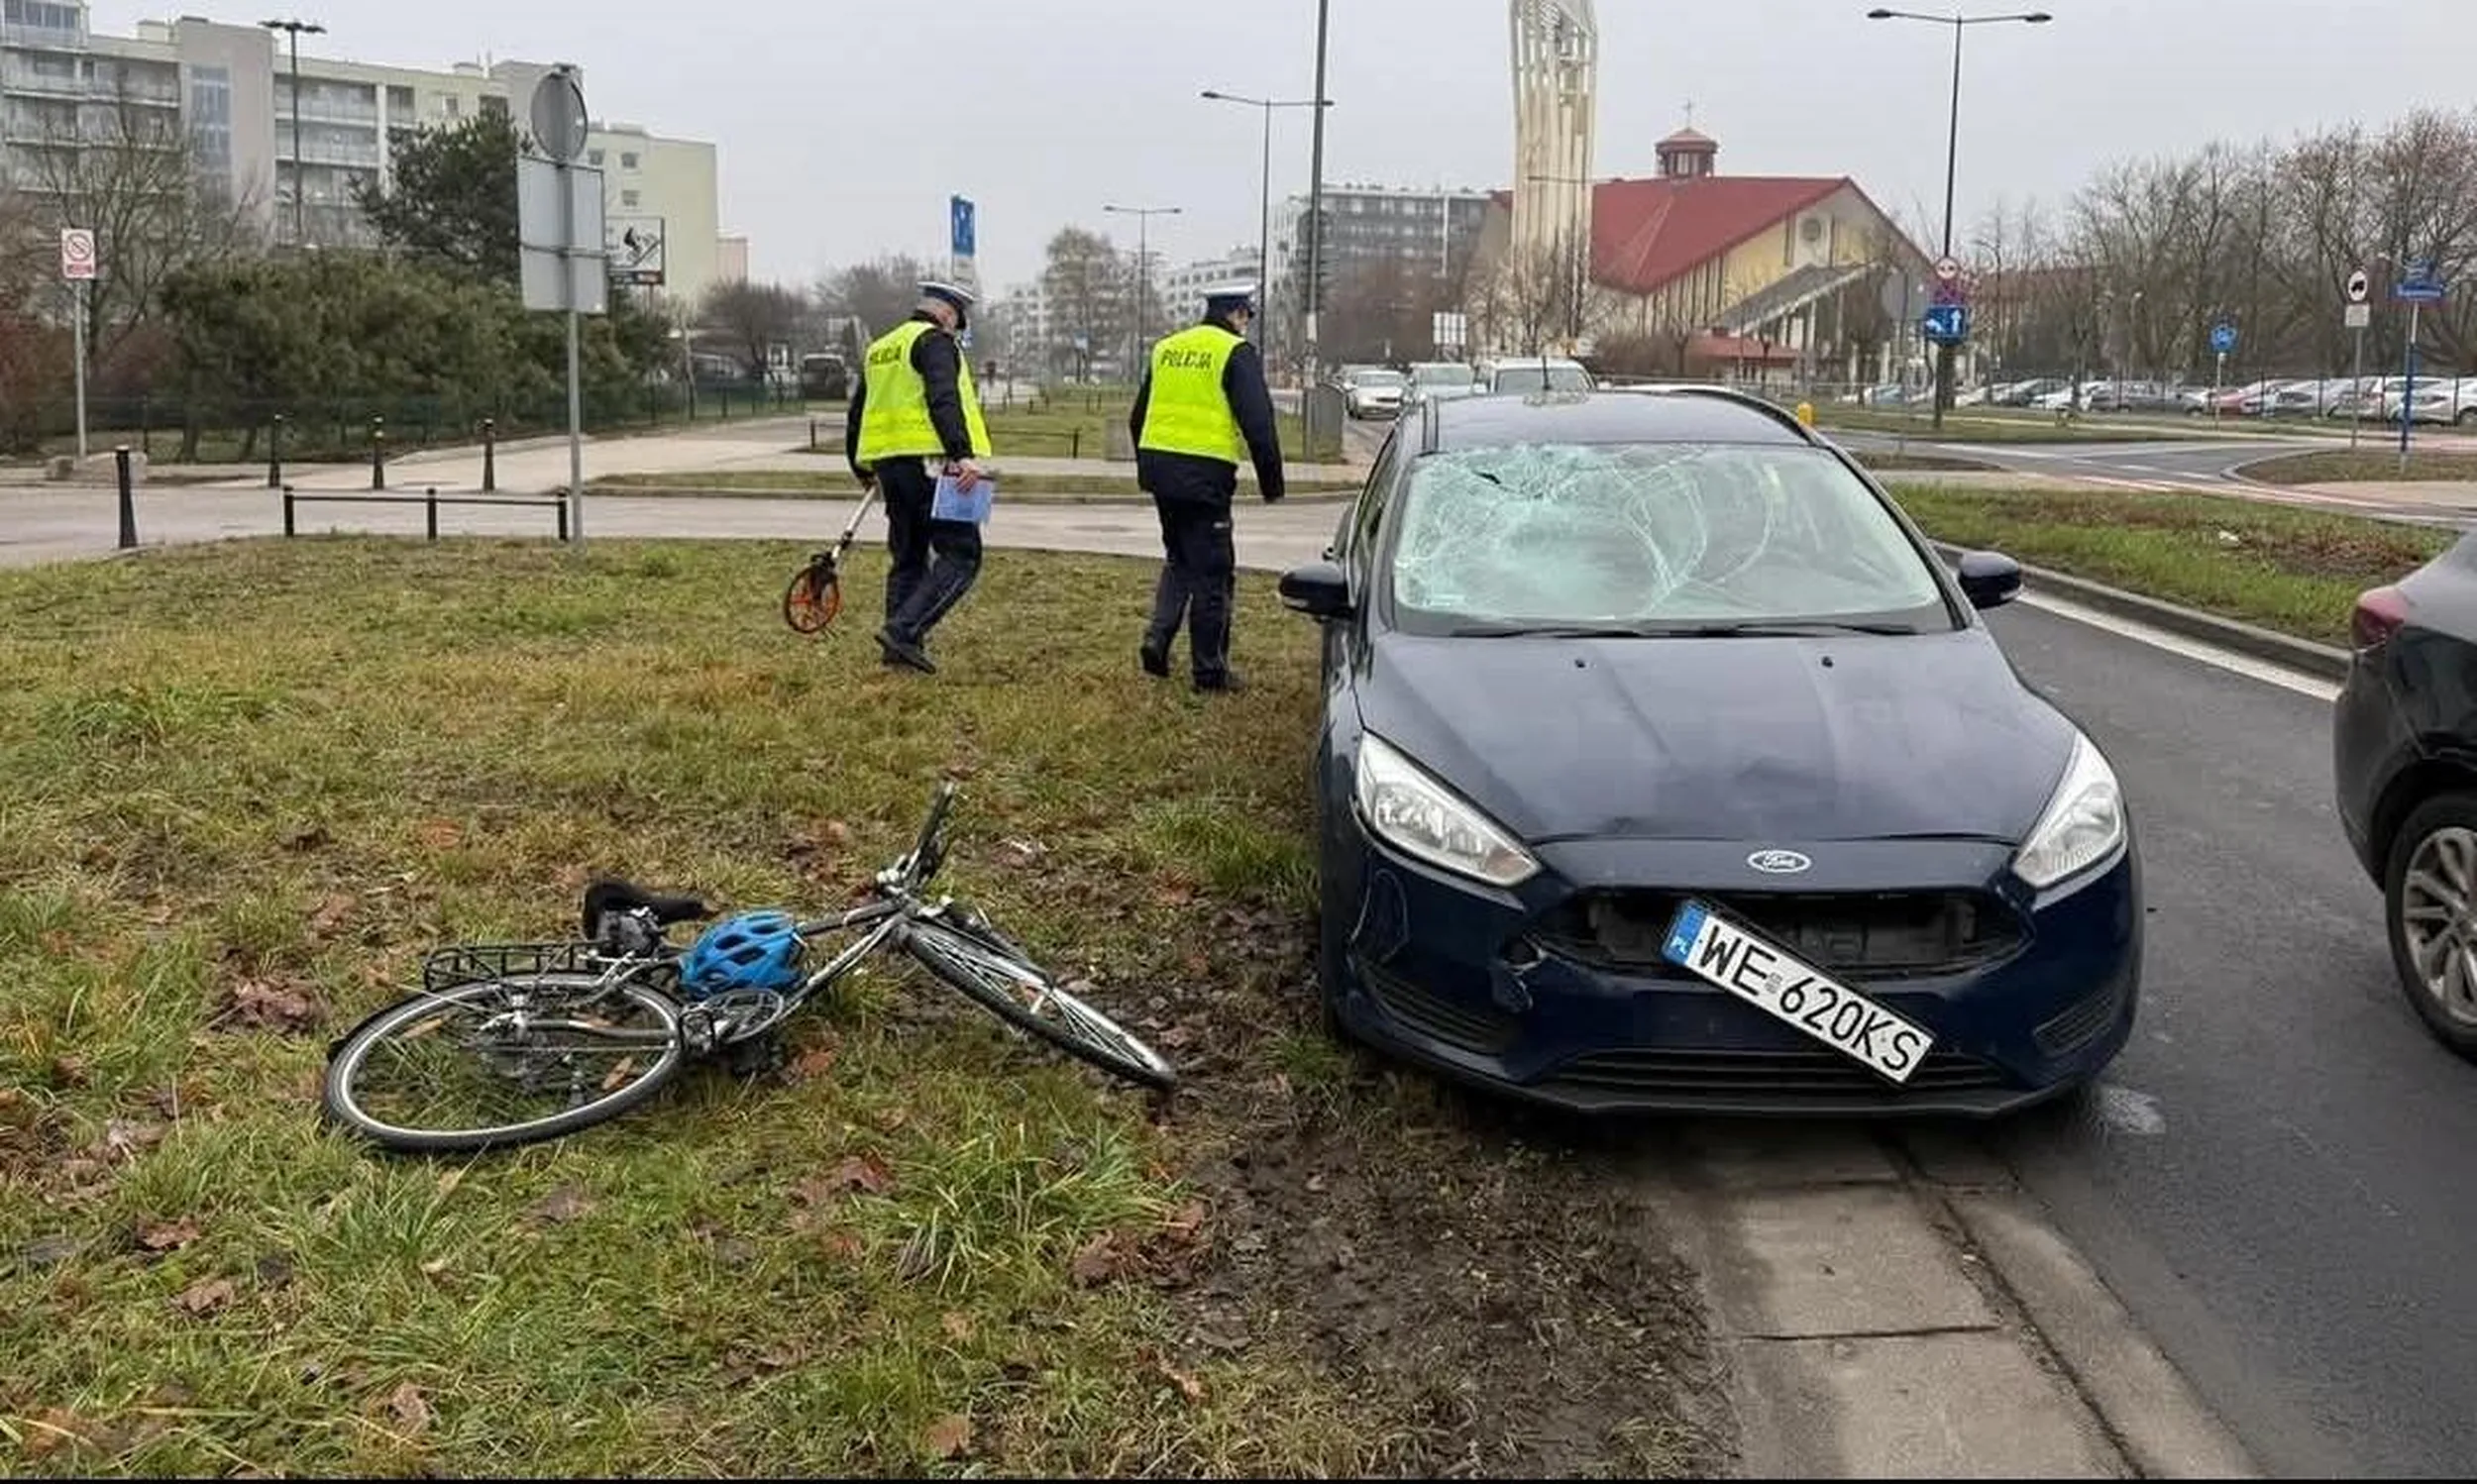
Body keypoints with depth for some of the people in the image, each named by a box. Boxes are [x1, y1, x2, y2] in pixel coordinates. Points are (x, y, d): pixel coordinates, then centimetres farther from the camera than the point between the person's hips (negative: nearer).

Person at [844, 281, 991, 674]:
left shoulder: (877, 349, 23)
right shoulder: (935, 341, -3)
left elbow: (855, 414, 29)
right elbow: (944, 401, -20)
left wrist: (861, 468, 41)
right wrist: (963, 454, -29)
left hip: (887, 462, 9)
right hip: (928, 462, -9)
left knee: (908, 558, 17)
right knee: (961, 555, -7)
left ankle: (901, 644, 16)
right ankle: (904, 630, -17)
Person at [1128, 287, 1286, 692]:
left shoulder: (1165, 349, 13)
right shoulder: (1237, 353, -6)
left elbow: (1138, 418, 20)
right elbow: (1258, 423, -12)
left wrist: (1146, 470, 30)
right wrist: (1272, 480, -2)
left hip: (1158, 465, 6)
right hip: (1205, 475, -6)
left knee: (1179, 560, 23)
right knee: (1212, 571, 3)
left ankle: (1157, 639, 9)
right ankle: (1209, 668, 8)